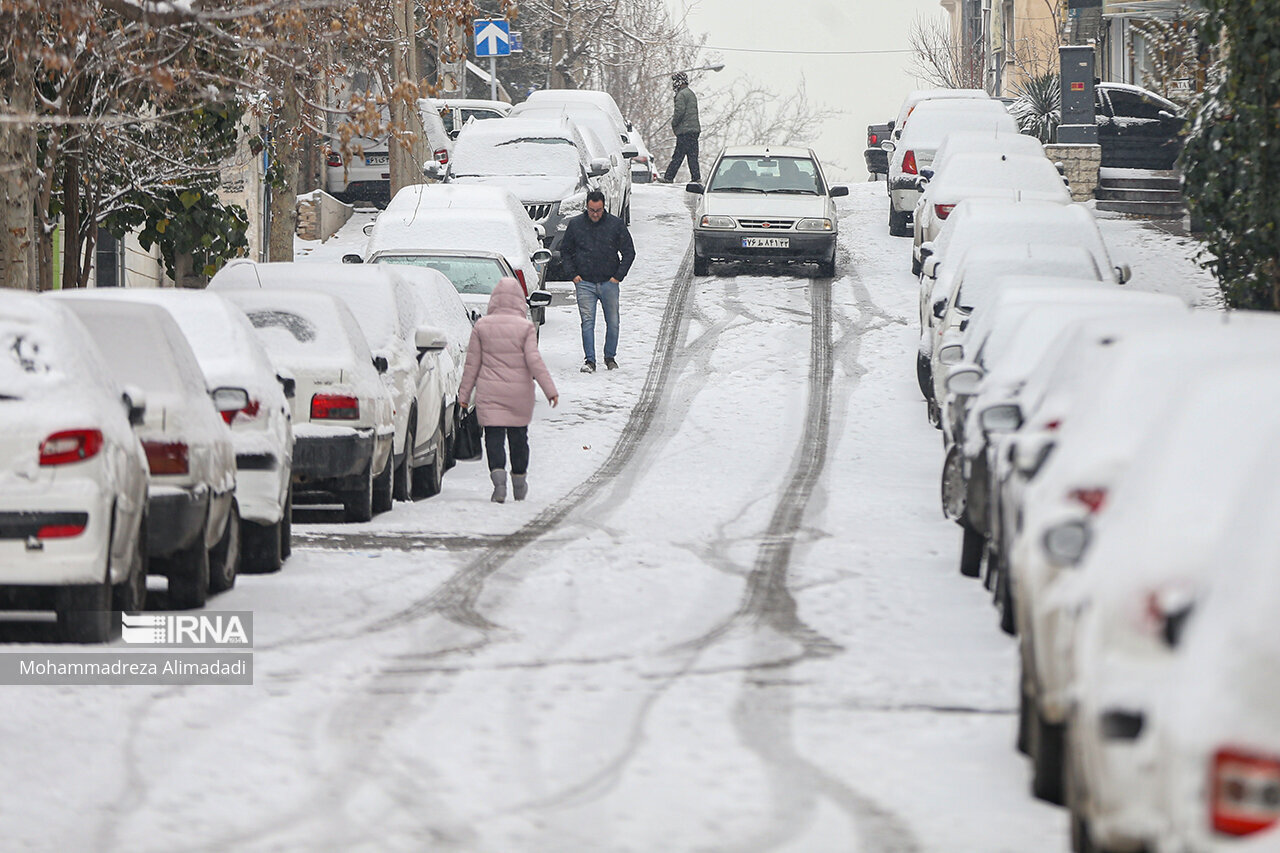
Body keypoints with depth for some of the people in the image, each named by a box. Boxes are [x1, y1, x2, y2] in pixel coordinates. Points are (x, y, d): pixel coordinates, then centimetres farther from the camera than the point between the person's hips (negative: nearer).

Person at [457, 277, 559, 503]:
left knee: (494, 438, -2)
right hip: (519, 393, 0)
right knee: (518, 437, 14)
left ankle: (498, 478, -25)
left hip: (489, 393, 0)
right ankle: (519, 486, 25)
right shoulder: (525, 327, -4)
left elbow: (472, 363, 3)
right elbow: (534, 360, -9)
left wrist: (464, 392, 10)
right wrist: (550, 389, -7)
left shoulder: (482, 326, 0)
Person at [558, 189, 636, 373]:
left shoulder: (616, 225, 2)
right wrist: (572, 274, 2)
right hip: (584, 283, 0)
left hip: (609, 282, 0)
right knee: (587, 321, -8)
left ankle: (610, 357, 20)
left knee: (612, 322, 5)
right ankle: (590, 360, -7)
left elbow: (629, 252, 7)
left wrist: (618, 276, 0)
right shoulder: (575, 225, 4)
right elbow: (565, 252, 13)